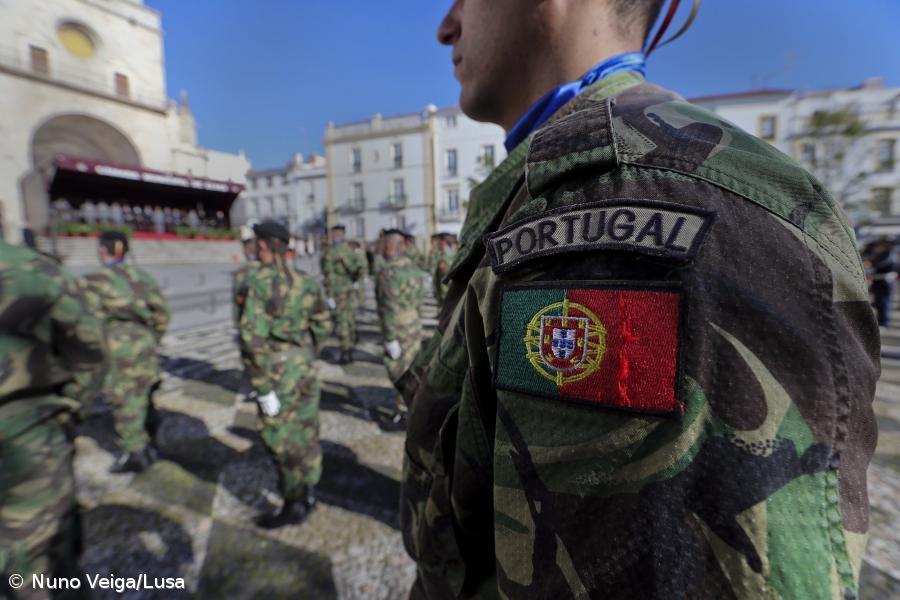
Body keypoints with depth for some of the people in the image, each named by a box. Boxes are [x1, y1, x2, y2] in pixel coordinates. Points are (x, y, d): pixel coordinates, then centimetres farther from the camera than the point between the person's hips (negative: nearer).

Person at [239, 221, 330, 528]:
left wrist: (263, 389, -18)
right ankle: (306, 494, 39)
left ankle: (293, 505, 28)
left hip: (278, 372, -6)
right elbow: (322, 324, 10)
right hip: (306, 369, 7)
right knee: (306, 434, 20)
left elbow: (253, 338, -23)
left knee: (281, 440, 11)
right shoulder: (305, 280, 2)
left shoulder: (258, 282, -17)